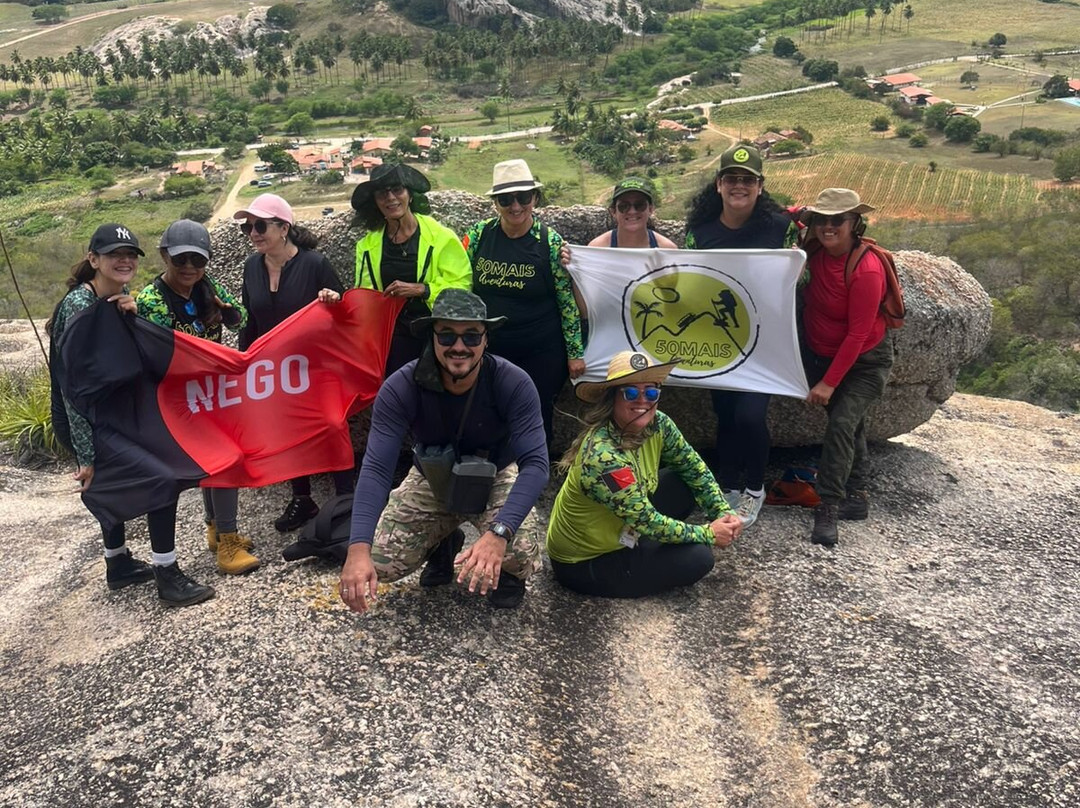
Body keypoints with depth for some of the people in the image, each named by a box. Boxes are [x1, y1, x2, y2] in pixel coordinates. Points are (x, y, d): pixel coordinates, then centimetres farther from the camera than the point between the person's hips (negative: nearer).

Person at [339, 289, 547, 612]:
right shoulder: (400, 388, -27)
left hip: (496, 477, -2)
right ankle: (443, 543, 21)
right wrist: (358, 548, -46)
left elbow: (535, 463, -34)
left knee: (523, 558, -29)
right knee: (380, 563, -12)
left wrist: (499, 533, -50)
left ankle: (506, 571, 11)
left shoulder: (514, 384, -30)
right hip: (433, 479, 2)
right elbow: (376, 468, -32)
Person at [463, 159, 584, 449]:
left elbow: (568, 300, -5)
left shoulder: (550, 241, -10)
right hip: (489, 350, 2)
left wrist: (575, 352, -4)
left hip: (541, 353, -2)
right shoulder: (479, 234, -3)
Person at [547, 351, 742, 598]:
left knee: (685, 484, -2)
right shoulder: (602, 456, -34)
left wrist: (724, 512, -7)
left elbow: (693, 466, 4)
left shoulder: (657, 424, -12)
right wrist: (709, 534, -15)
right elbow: (647, 521, -26)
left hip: (619, 530, 8)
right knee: (698, 557, -13)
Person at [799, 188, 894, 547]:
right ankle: (856, 497, 27)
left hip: (865, 361, -6)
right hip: (821, 355, 6)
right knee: (851, 425, 16)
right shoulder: (815, 255, -8)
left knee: (841, 423, -20)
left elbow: (857, 334, -24)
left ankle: (828, 510, -17)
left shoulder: (867, 270, -26)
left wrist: (829, 383, -22)